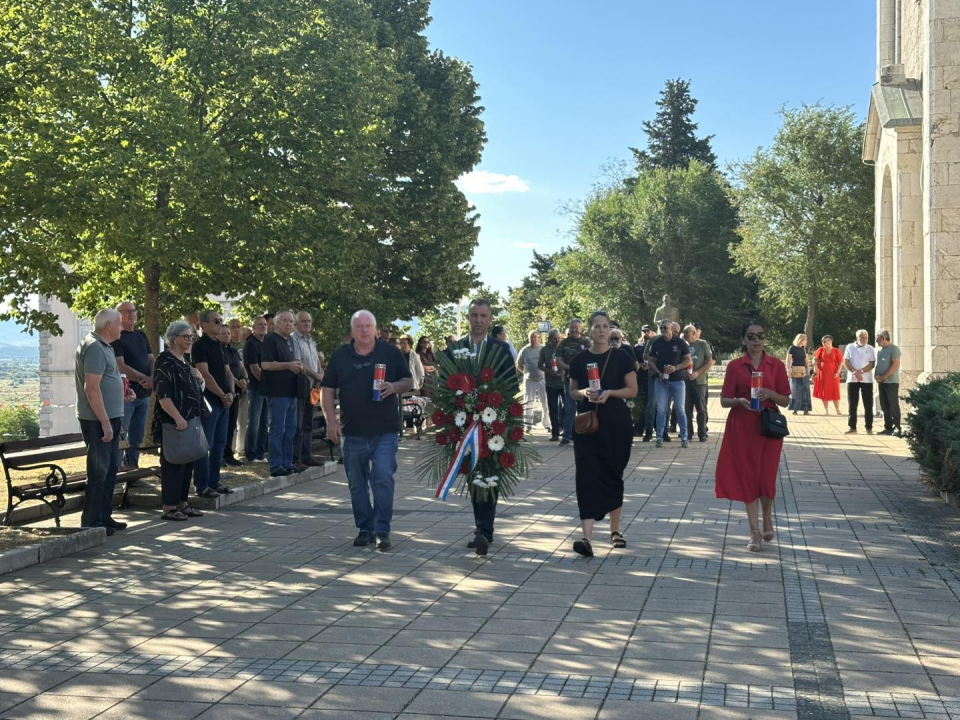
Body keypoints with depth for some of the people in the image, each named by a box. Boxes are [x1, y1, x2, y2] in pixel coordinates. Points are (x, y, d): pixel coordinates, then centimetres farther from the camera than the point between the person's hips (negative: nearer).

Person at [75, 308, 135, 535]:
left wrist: (122, 392, 12)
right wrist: (105, 423, -23)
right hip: (98, 420, -10)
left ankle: (104, 516, 24)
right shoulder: (94, 348, -16)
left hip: (110, 417, 10)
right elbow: (91, 388, -22)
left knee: (109, 471, 15)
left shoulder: (103, 346, 17)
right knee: (99, 472, -6)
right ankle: (92, 522, 0)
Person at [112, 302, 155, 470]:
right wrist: (145, 378, -12)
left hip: (144, 394, 7)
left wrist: (152, 378, -10)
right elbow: (121, 367, -15)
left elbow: (151, 360, 10)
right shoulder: (116, 337, -6)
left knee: (137, 439, 12)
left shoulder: (141, 335, 16)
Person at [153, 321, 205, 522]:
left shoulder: (185, 360, 15)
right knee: (173, 463, -5)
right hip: (173, 422, -9)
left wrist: (198, 378, 7)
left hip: (189, 420, 9)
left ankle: (182, 503, 20)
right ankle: (169, 508, 1)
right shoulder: (165, 361, -12)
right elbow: (162, 395, -20)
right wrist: (177, 418, -25)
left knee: (188, 462, 11)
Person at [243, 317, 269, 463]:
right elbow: (254, 368, -14)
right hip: (255, 388, -7)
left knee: (265, 423, 9)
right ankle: (251, 455, 0)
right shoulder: (250, 344, -8)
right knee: (253, 423, -4)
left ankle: (260, 454, 15)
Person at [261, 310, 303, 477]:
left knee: (290, 429, 12)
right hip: (277, 392, -9)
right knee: (278, 430, -5)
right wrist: (288, 365, -19)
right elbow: (265, 364, -19)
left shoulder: (290, 340, 16)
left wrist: (298, 366, 6)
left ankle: (287, 463, 20)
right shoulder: (271, 340, -11)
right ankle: (276, 467, -1)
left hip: (290, 392, 9)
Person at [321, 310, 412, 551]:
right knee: (357, 484, 9)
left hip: (385, 431, -2)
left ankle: (382, 531, -1)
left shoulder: (390, 353, 3)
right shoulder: (340, 356, 7)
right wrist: (331, 420, -3)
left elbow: (409, 381, 6)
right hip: (352, 432, 2)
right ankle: (365, 529, 21)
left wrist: (394, 387, -16)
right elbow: (327, 390, 8)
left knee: (383, 479, -10)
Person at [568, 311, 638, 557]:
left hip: (616, 423, -1)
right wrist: (584, 393, -10)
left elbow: (633, 390, -1)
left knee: (613, 475, 9)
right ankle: (587, 538, -19)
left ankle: (615, 530, 28)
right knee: (587, 475, -11)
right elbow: (572, 392, 12)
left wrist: (609, 393, -17)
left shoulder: (621, 356, -1)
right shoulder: (580, 359, 5)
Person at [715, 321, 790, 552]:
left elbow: (785, 400, 2)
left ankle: (767, 518, 28)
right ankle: (755, 532, 7)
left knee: (766, 477, -2)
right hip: (742, 428, 0)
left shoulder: (776, 365, 2)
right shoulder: (735, 366, 2)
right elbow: (724, 400, 2)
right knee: (747, 477, 0)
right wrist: (740, 400, -18)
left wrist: (770, 394, -18)